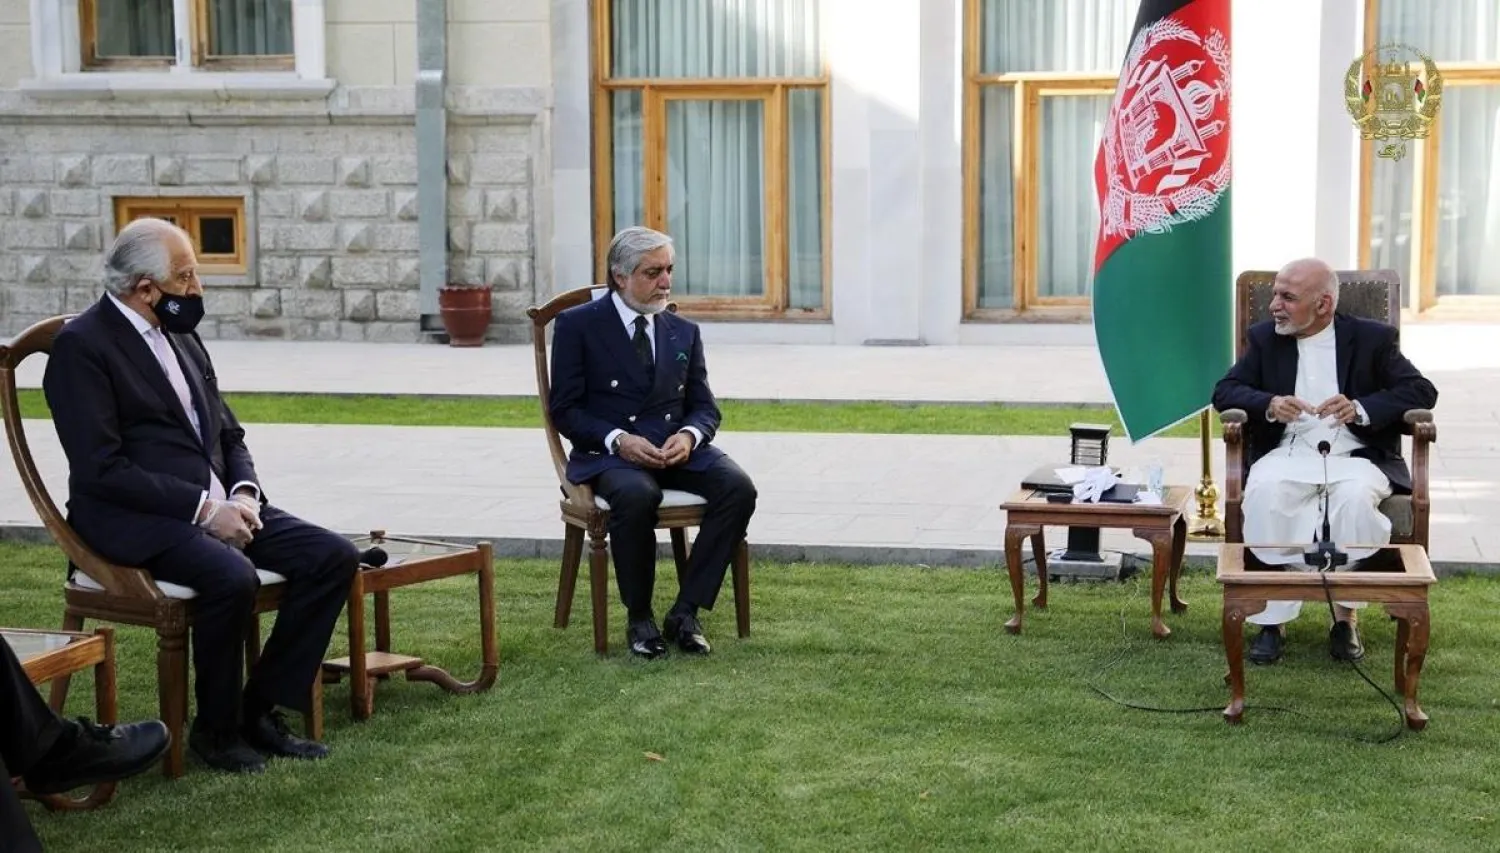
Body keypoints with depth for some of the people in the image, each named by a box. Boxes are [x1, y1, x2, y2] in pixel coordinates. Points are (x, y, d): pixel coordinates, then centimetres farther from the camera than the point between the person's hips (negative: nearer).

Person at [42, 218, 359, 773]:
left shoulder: (181, 337, 15)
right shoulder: (81, 346, -10)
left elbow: (229, 435, 20)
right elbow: (100, 469, -17)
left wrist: (243, 493, -2)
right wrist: (203, 508, -20)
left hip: (216, 506, 8)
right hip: (136, 521, -8)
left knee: (335, 557, -10)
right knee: (232, 576, -35)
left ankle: (261, 709, -1)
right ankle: (216, 729, -11)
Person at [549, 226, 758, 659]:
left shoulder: (684, 332, 14)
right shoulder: (578, 325, 1)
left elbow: (704, 407, 13)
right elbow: (564, 409, -2)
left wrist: (689, 435, -11)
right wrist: (619, 440, -18)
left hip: (678, 448, 4)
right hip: (609, 452, -4)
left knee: (738, 487, -26)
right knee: (637, 495, -38)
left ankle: (685, 612, -17)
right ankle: (639, 618, -17)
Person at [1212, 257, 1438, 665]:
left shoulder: (1372, 338, 6)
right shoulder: (1265, 338, 13)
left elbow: (1422, 391, 0)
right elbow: (1225, 390, 7)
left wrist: (1360, 410, -17)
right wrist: (1269, 405, -14)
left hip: (1354, 455, -1)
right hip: (1289, 453, 1)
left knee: (1356, 496, -36)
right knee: (1264, 492, -33)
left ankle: (1345, 615, -20)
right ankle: (1274, 618, -27)